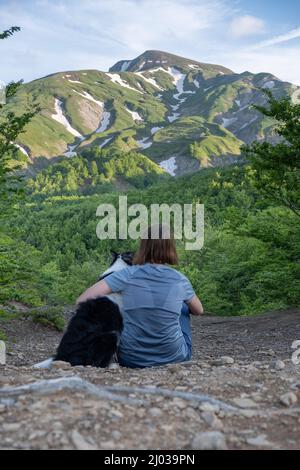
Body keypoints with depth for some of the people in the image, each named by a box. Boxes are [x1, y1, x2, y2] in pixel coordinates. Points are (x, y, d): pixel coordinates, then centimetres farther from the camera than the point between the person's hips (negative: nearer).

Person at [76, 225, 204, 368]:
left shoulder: (128, 275, -9)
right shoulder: (180, 280, -5)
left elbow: (82, 300, -13)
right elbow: (198, 310, 15)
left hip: (131, 359, 0)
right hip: (173, 358, 0)